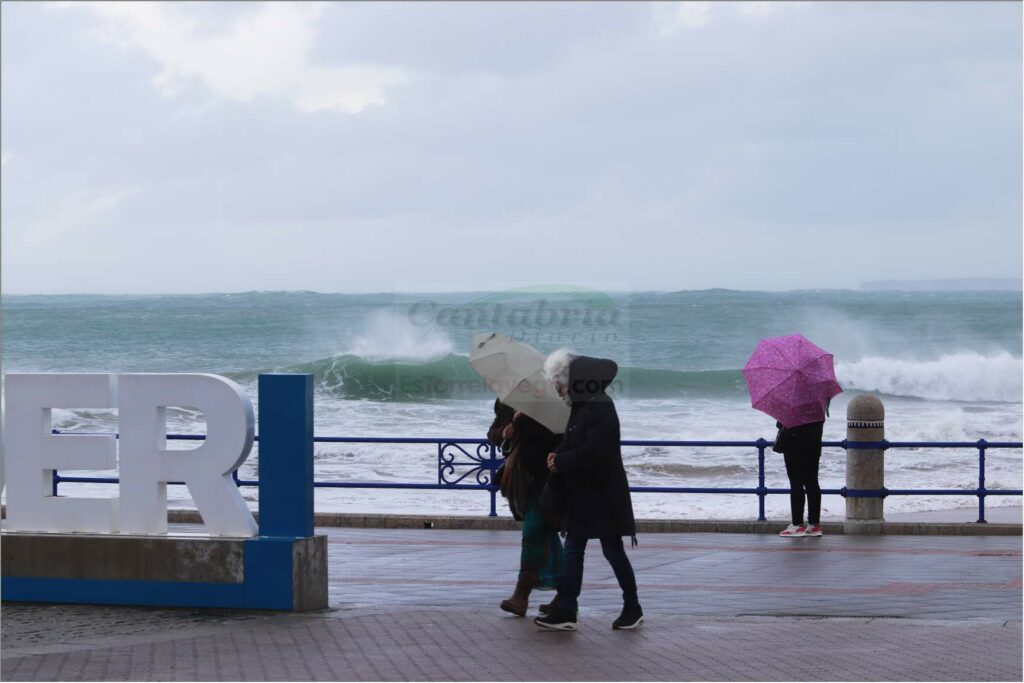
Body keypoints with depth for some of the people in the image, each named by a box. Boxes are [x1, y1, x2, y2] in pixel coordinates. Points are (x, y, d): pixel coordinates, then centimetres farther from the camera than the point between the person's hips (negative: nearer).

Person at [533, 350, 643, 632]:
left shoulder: (599, 409, -19)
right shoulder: (581, 407, 11)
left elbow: (595, 452, -26)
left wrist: (561, 461, -16)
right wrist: (558, 455, -1)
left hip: (603, 494, -10)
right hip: (583, 494, 10)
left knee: (612, 550, 0)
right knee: (573, 548, 7)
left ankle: (633, 609, 13)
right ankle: (565, 612, 7)